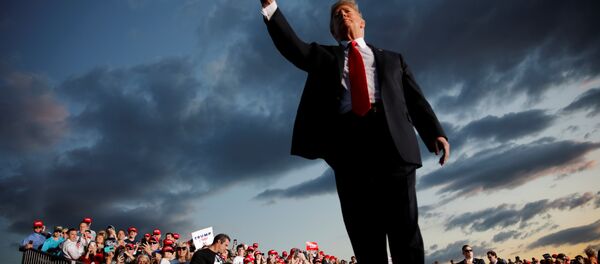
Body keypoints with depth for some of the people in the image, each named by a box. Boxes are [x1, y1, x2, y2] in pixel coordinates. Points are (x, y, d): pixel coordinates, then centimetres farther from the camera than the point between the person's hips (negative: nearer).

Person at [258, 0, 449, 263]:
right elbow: (293, 47, 7)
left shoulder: (393, 59, 26)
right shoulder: (324, 56, 25)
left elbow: (416, 100, 17)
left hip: (392, 138, 0)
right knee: (364, 234, -3)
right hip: (348, 140, 0)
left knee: (405, 228, -5)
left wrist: (436, 133, 0)